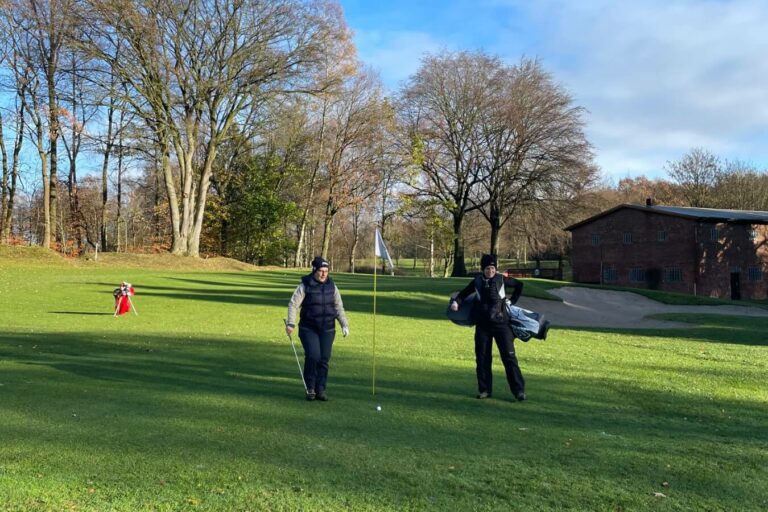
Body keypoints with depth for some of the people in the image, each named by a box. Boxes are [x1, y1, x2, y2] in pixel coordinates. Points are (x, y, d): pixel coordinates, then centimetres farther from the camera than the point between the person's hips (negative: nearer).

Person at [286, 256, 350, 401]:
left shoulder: (331, 286, 6)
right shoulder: (305, 286, -5)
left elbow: (339, 307, 11)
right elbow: (293, 304, -7)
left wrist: (344, 324, 3)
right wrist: (290, 323, -18)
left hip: (328, 330, 3)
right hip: (309, 329, -3)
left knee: (324, 359, 1)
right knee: (313, 356, -14)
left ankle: (320, 389, 13)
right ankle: (310, 389, 4)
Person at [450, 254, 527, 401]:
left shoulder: (502, 280, -1)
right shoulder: (477, 282, 3)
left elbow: (519, 285, 14)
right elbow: (464, 293, 13)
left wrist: (512, 300, 9)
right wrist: (456, 302, -5)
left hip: (501, 323, -2)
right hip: (482, 325, 2)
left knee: (509, 356, -4)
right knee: (482, 358, 5)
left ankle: (519, 390, 0)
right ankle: (484, 389, 16)